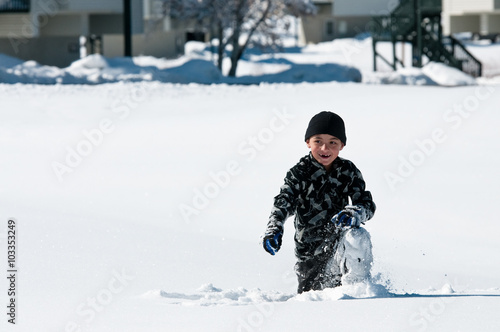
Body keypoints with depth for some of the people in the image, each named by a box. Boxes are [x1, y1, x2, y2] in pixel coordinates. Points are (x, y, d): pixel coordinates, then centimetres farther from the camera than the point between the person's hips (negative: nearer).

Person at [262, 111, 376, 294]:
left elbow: (367, 204, -6)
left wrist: (354, 213, -31)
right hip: (309, 250, 0)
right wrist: (274, 229, -40)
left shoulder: (348, 171, 1)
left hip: (338, 243, 0)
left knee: (358, 236, -32)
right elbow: (283, 203, -19)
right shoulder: (298, 174, -6)